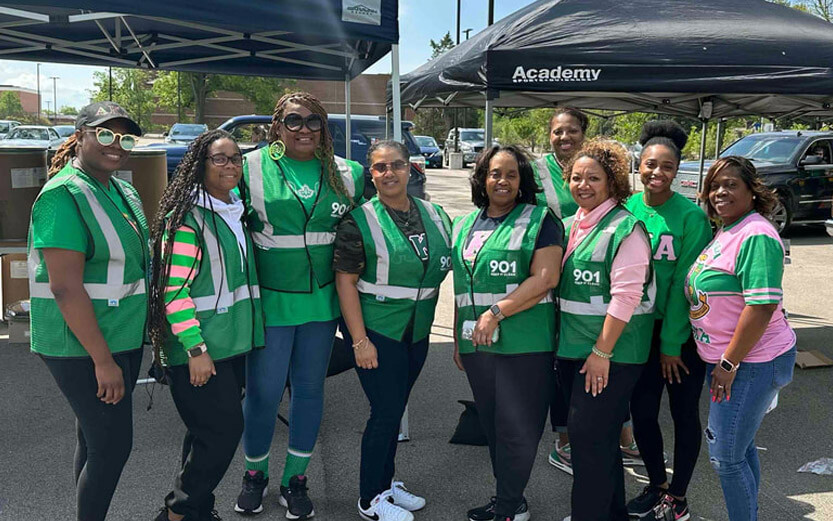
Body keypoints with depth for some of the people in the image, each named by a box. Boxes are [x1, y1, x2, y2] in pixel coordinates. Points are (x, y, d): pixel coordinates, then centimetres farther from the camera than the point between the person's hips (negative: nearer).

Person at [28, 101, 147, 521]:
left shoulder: (123, 191, 10)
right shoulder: (65, 195, -17)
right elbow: (65, 286, -23)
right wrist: (103, 360, -22)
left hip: (123, 340, 8)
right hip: (81, 347, -8)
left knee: (95, 437, 18)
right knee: (112, 445, -3)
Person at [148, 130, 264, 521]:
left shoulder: (235, 212, 13)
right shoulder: (186, 217, -13)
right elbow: (174, 288, -18)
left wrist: (248, 331, 19)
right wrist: (196, 348, -22)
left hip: (233, 344, 8)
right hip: (199, 349, -8)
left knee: (208, 431, 15)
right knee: (223, 429, -6)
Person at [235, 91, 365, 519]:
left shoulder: (347, 174, 6)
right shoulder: (251, 168, -3)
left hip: (322, 300, 3)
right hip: (270, 301, -3)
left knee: (310, 388, 11)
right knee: (263, 391, 5)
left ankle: (295, 480, 29)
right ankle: (254, 474, 30)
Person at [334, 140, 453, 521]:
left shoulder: (435, 215, 5)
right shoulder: (360, 220, -11)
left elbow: (449, 265, 13)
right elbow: (345, 280, -13)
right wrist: (360, 340, -17)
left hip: (417, 332, 5)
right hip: (376, 331, -5)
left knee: (395, 409, 16)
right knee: (386, 411, -2)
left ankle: (386, 483, 33)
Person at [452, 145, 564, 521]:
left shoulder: (539, 220, -3)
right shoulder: (464, 226, 16)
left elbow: (546, 278, -15)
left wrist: (496, 312, -19)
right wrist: (458, 340, 19)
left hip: (523, 344, -6)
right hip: (476, 344, 6)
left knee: (517, 427, 1)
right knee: (492, 424, 14)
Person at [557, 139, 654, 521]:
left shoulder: (624, 228, -13)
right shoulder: (572, 225, 12)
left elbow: (626, 296, -19)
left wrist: (602, 352, -19)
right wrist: (564, 341, 15)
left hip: (610, 353, -8)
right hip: (572, 347, 8)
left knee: (591, 437, -2)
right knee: (590, 435, 17)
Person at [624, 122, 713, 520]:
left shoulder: (691, 216, -14)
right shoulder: (627, 210, -2)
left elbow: (684, 284, -14)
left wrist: (671, 343, -13)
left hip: (682, 332, -4)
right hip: (641, 329, 4)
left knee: (684, 414, 10)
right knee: (641, 412, 11)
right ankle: (656, 485, 34)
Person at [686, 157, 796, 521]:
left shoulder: (756, 236, -20)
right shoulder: (725, 232, 10)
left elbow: (762, 307, -26)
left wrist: (729, 363, -21)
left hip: (751, 363, -9)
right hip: (726, 359, 9)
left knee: (726, 456, -1)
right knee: (741, 447, 21)